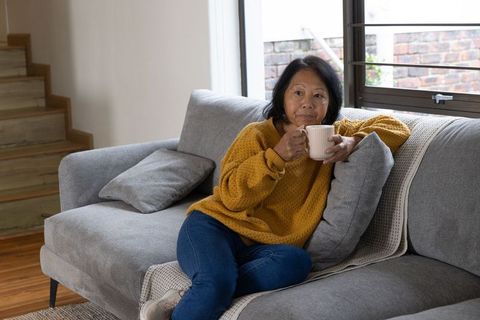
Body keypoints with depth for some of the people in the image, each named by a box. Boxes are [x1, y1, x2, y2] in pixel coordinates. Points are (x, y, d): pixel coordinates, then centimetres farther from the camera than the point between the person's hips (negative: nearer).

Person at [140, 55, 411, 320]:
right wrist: (276, 156, -21)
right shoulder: (257, 135, -2)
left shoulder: (332, 135, 12)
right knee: (216, 283, -38)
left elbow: (396, 128, 9)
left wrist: (353, 143, -9)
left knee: (297, 261, -33)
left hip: (262, 247, 4)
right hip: (215, 225, -4)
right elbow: (231, 196, -10)